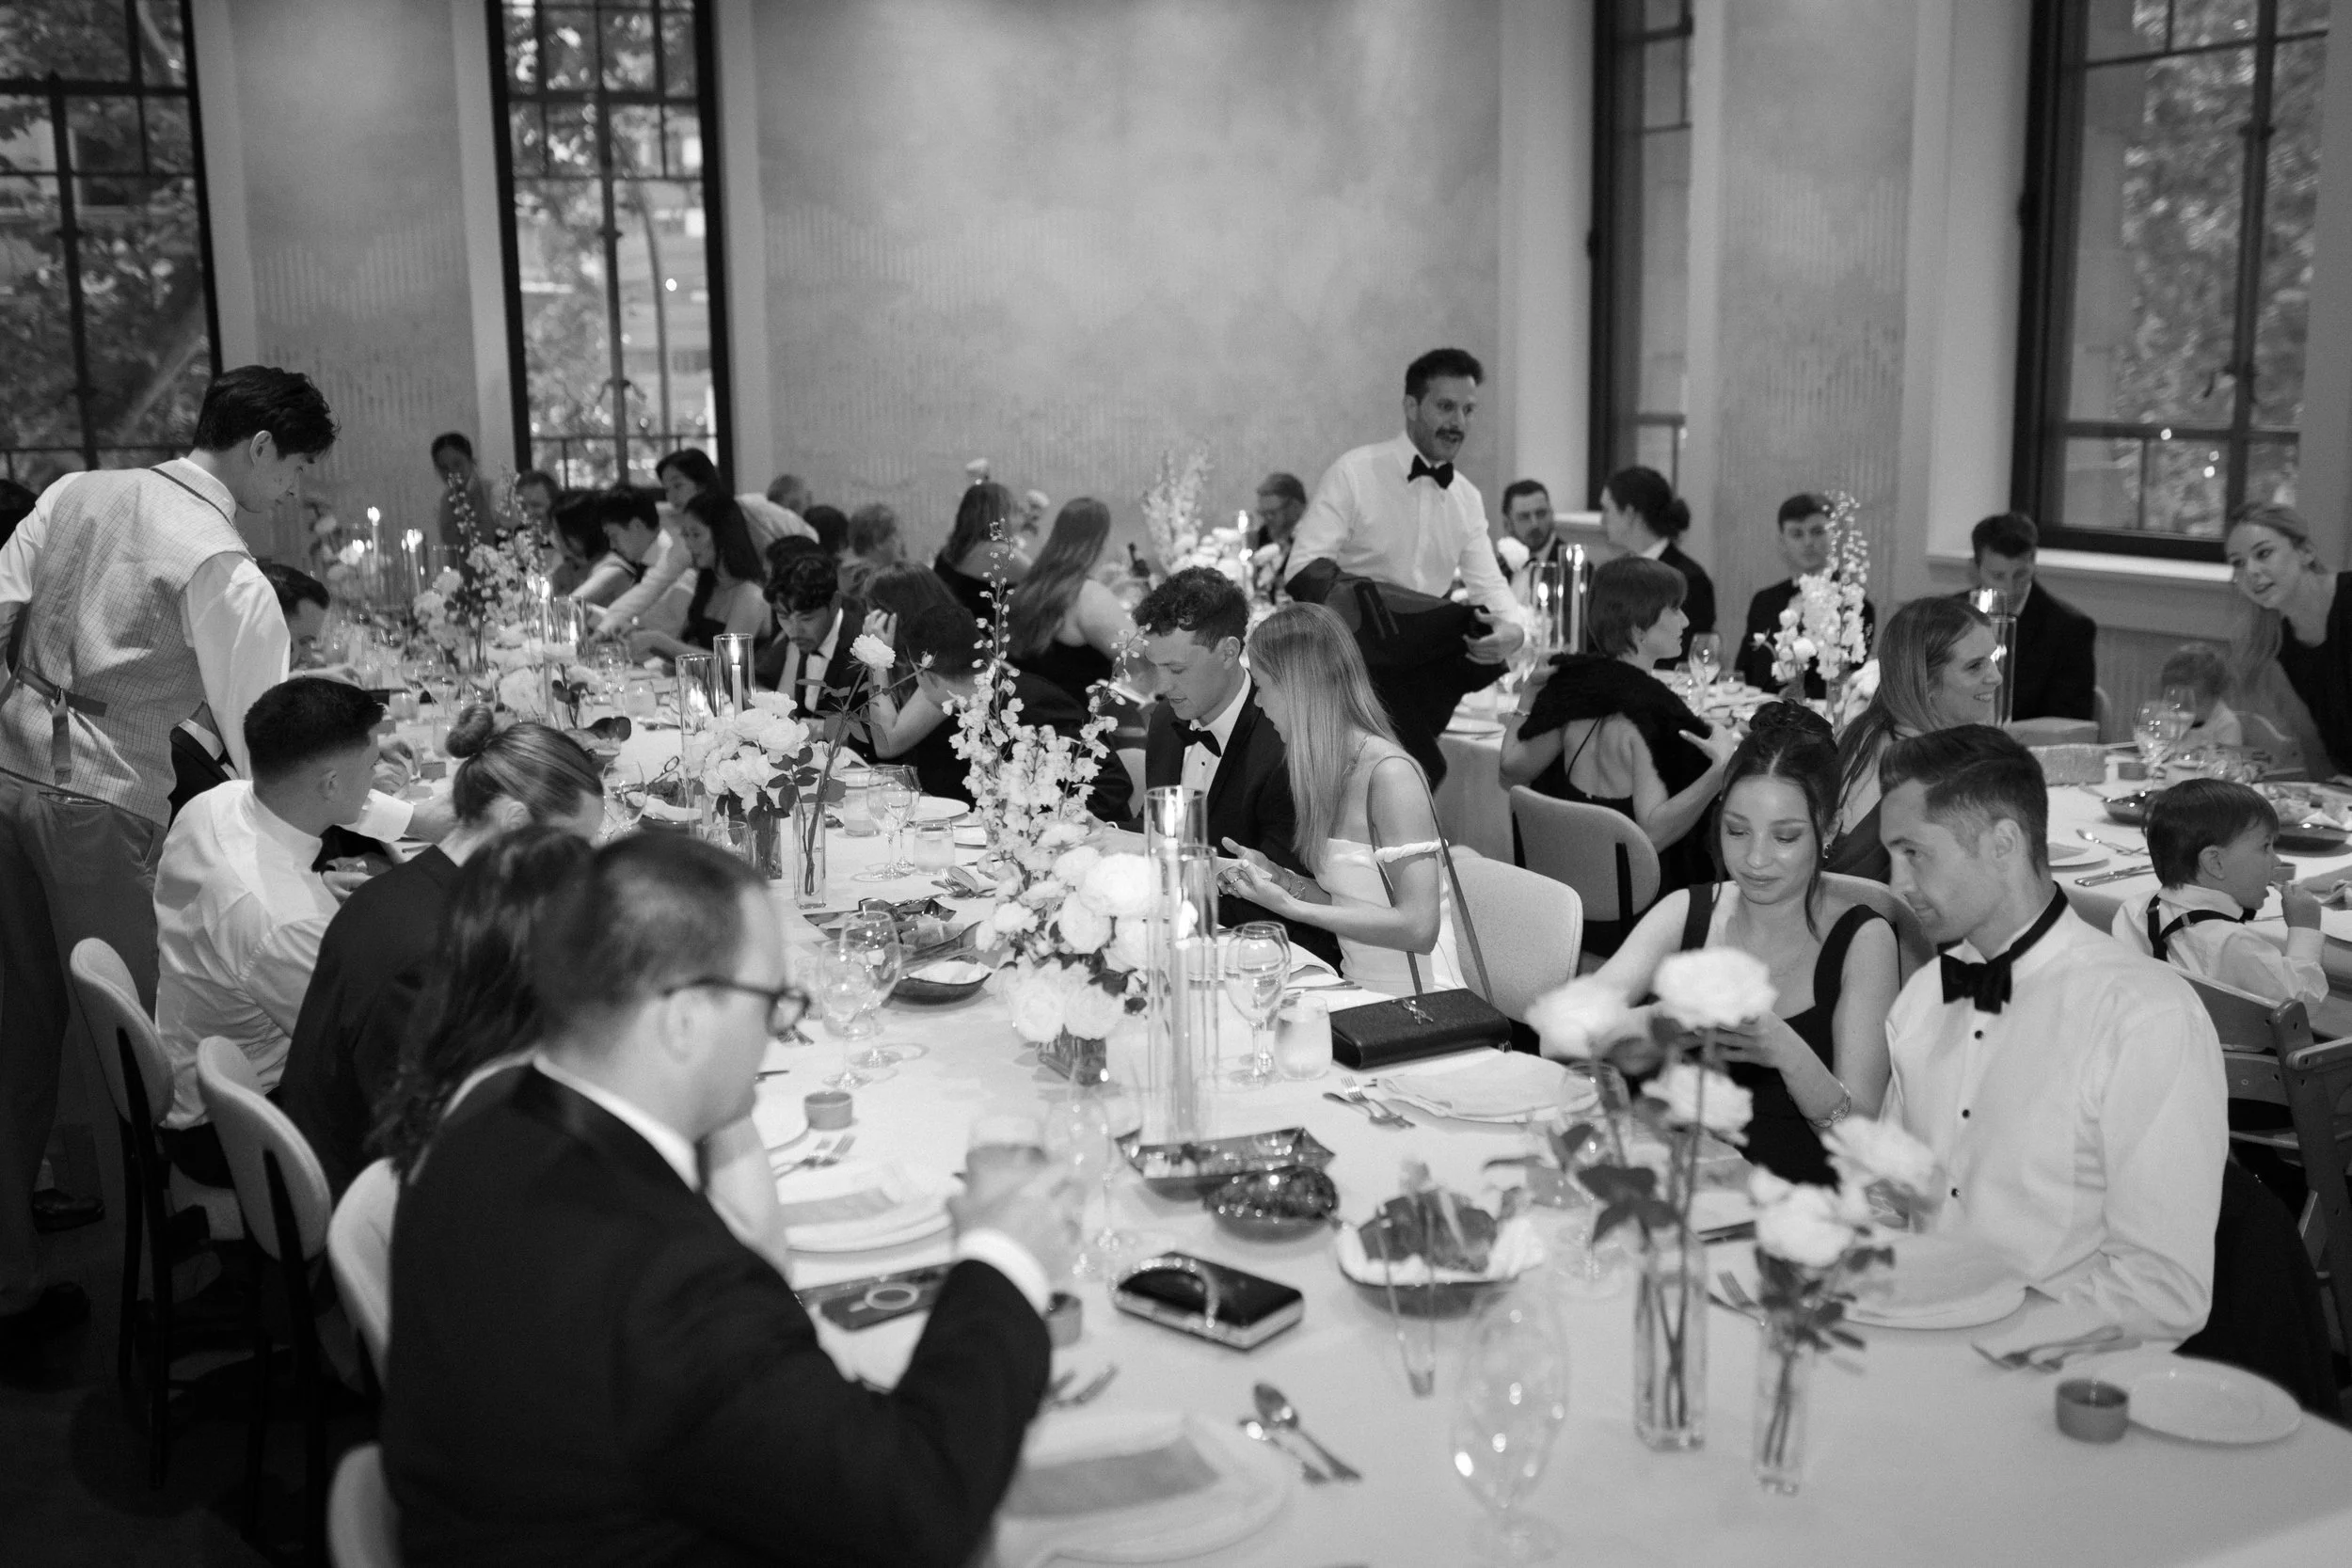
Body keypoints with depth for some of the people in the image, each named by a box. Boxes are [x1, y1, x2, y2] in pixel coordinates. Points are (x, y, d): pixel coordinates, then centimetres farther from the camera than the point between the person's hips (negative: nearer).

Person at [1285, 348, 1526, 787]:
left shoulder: (1467, 497, 14)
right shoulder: (1354, 473, -4)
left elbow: (1487, 582, 9)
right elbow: (1304, 571, -12)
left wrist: (1513, 627, -13)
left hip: (1426, 660, 7)